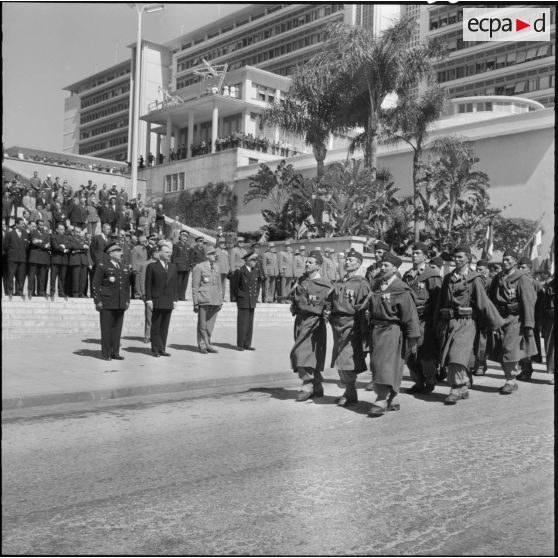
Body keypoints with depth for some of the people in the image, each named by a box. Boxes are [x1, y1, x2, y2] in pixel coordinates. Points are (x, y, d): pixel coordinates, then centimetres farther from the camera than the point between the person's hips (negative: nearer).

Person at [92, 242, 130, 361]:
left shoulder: (123, 269, 16)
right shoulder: (102, 267, -3)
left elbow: (127, 286, 22)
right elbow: (95, 285, -6)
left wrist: (127, 300, 14)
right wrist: (98, 301, -10)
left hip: (120, 305, 6)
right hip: (107, 304, -6)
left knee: (117, 329, 7)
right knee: (106, 329, 0)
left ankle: (115, 352, 14)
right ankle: (106, 354, 7)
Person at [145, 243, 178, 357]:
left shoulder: (173, 267, 15)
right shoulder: (152, 266, 1)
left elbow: (175, 284, 15)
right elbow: (148, 284, -2)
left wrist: (175, 299, 8)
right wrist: (148, 299, -8)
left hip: (169, 302, 4)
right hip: (157, 301, -4)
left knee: (165, 327, 6)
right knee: (156, 327, 1)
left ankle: (162, 349, 11)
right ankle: (155, 349, 8)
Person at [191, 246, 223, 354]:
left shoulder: (217, 268, 14)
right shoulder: (199, 267, -3)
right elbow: (195, 286, -4)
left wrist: (221, 300, 15)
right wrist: (195, 303, -8)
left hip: (215, 300, 5)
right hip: (204, 300, -5)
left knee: (210, 324, 8)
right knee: (202, 325, 2)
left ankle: (207, 344, 17)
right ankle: (202, 345, 11)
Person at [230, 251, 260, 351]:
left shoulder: (255, 272, 10)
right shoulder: (239, 272, -9)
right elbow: (233, 285, -2)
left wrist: (256, 296, 15)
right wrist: (236, 296, 1)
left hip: (252, 302, 6)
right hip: (243, 302, -6)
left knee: (250, 324, 8)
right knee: (242, 324, -4)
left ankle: (247, 344, 15)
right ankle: (240, 345, 3)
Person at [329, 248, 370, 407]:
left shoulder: (361, 284, -6)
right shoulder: (338, 284, 17)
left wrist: (364, 332, -15)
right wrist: (331, 317, 12)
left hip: (351, 325, -7)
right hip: (337, 325, 7)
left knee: (347, 361, -9)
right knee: (339, 361, 10)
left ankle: (351, 394, 3)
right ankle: (347, 390, 22)